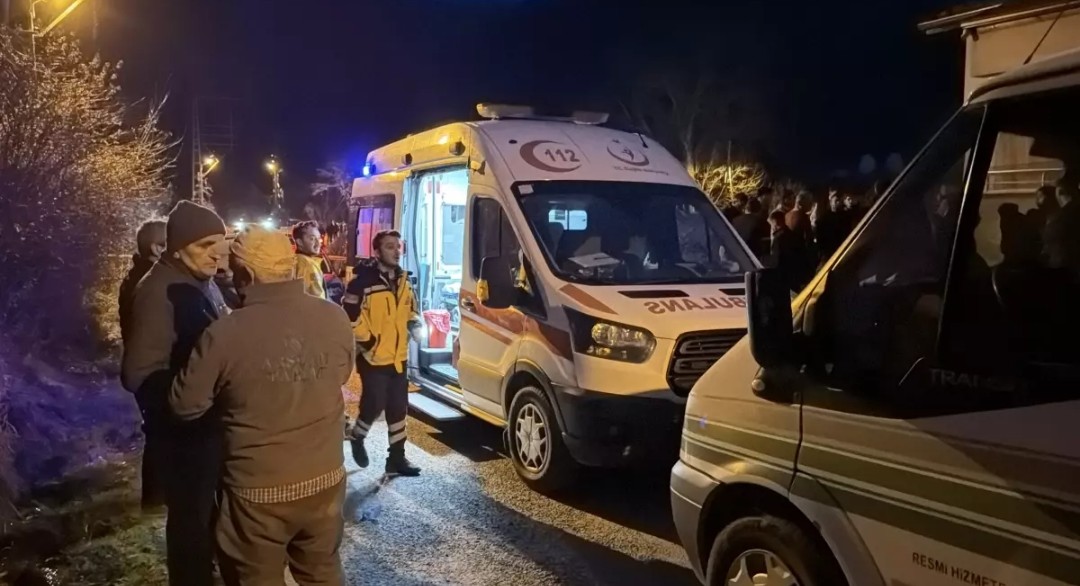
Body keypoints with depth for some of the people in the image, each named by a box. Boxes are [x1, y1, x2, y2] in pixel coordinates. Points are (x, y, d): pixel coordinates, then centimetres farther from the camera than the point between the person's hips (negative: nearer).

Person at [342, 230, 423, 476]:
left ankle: (397, 457, 19)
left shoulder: (403, 281, 10)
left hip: (398, 357, 7)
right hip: (373, 357, -7)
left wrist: (414, 325, 4)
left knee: (398, 407, 10)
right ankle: (356, 436, 29)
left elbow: (411, 310, 23)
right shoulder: (363, 281, -15)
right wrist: (366, 340, -16)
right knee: (374, 405, -2)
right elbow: (349, 315, -16)